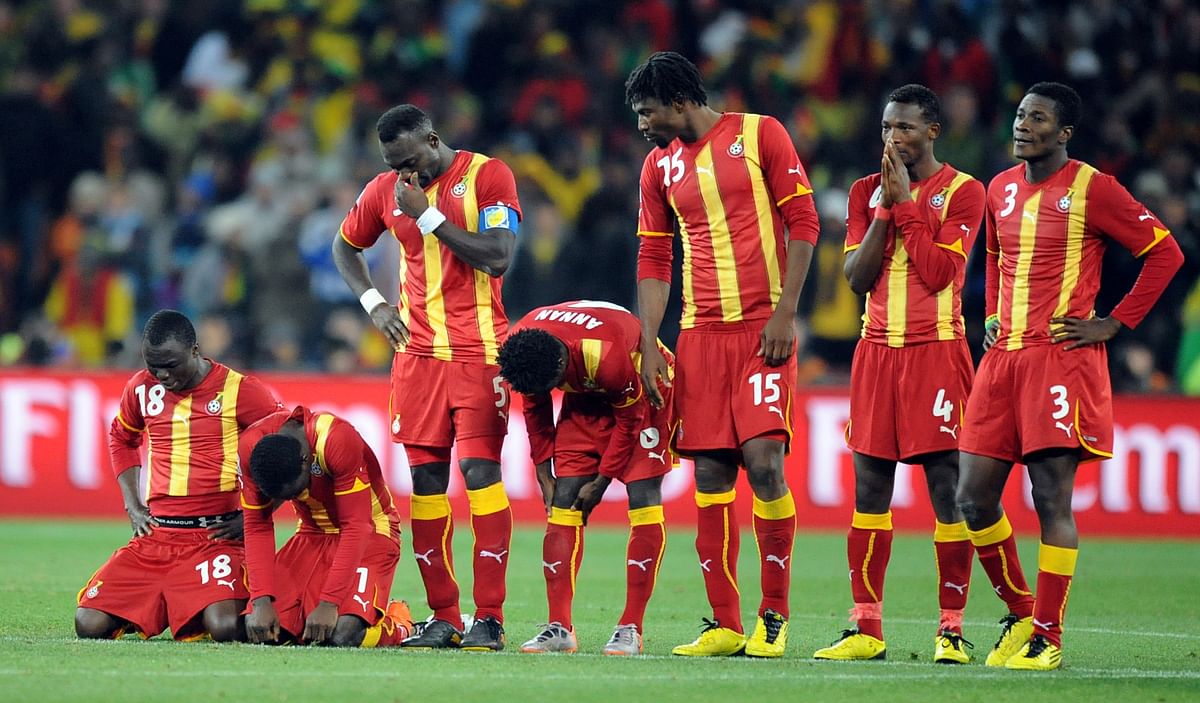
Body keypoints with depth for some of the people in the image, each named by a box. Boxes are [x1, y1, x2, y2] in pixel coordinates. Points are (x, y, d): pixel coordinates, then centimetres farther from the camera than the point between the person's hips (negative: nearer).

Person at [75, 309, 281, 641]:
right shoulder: (141, 388, 8)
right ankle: (155, 609, 20)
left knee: (225, 629, -30)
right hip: (154, 536, 4)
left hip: (215, 536, -4)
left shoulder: (239, 391, -6)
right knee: (89, 624, -12)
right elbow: (121, 440, 29)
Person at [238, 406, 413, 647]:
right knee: (257, 629, -11)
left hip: (369, 533, -5)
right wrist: (262, 602, -20)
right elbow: (257, 527, -11)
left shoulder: (337, 441, -32)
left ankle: (398, 622, 9)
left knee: (343, 637, -25)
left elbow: (356, 528, -28)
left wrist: (329, 604, -30)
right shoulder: (252, 446, -18)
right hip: (312, 533, 5)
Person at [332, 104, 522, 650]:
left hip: (477, 350, -5)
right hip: (417, 352, 5)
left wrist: (428, 216, -16)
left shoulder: (487, 176, -6)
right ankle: (443, 619, 6)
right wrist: (373, 303, 7)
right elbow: (345, 246, 23)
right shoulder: (385, 190, 7)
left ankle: (490, 618, -11)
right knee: (426, 476, 2)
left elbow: (497, 259, -15)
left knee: (480, 469, -11)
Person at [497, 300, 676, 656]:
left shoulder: (608, 356, -40)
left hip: (641, 392, -5)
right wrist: (544, 473, -3)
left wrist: (602, 481, -15)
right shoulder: (520, 349, -24)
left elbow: (629, 419, -23)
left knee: (643, 498, -15)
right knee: (563, 502, -5)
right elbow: (535, 409, -4)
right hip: (586, 397, 5)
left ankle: (631, 629, -15)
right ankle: (559, 627, -6)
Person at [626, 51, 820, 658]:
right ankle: (724, 625, 6)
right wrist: (649, 346, 5)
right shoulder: (660, 165, 13)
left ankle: (774, 616, -4)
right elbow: (653, 260, 15)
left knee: (763, 460, -15)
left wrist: (785, 313, -10)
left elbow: (802, 222, -3)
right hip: (699, 335, 5)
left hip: (762, 329, -5)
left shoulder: (759, 134, -1)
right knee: (710, 476, 1)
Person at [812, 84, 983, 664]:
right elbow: (857, 277, 2)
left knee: (946, 488, -7)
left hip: (937, 351, -4)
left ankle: (951, 630, -5)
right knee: (869, 487, 2)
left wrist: (905, 203, -10)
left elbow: (937, 271, -12)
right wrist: (886, 205, -5)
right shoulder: (867, 192, 12)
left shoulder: (962, 192, -2)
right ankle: (866, 628, 5)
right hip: (877, 350, 5)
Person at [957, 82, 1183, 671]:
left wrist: (1113, 324, -7)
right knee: (974, 496, 3)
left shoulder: (1092, 190, -7)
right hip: (1003, 357, 7)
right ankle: (1019, 611, 20)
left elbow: (1165, 252, -5)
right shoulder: (1000, 189, 13)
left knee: (1051, 498, -7)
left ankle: (1047, 636, -1)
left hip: (1061, 358, -7)